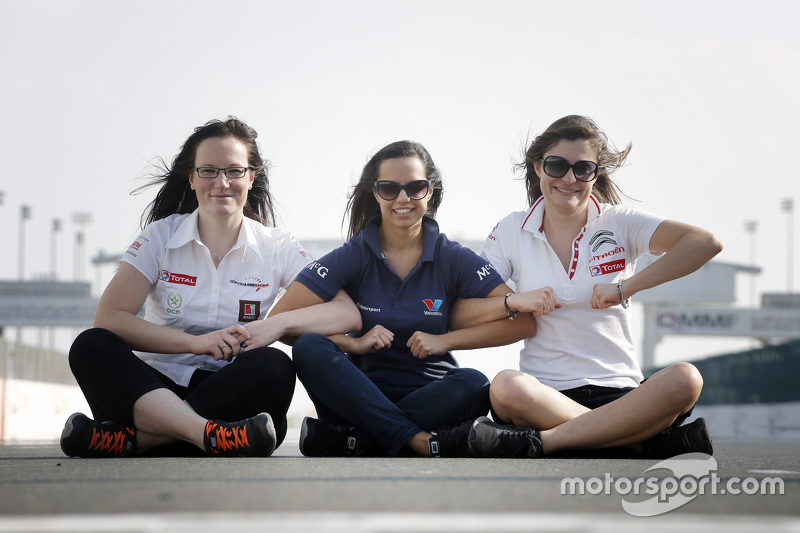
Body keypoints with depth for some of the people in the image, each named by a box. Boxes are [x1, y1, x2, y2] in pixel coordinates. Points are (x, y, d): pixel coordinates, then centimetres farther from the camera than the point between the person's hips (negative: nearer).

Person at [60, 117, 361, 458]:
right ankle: (211, 435, -50)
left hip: (229, 397, 0)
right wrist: (196, 342, -17)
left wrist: (279, 324, -18)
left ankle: (129, 439, -35)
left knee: (274, 367, -32)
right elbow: (108, 319, -7)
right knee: (90, 347, -28)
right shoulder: (161, 237, 7)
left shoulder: (276, 248, 8)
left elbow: (348, 315, -2)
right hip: (155, 385, 0)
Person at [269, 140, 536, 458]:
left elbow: (524, 322, -5)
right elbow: (280, 320, -7)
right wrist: (353, 343, -17)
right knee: (309, 349, -28)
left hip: (430, 400, 0)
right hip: (364, 395, 0)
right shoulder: (352, 258, 1)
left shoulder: (455, 260, 2)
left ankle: (345, 440, -31)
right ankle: (418, 442, -35)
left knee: (474, 385, -32)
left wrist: (444, 341, -11)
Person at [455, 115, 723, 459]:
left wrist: (626, 288, -16)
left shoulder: (619, 224, 5)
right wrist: (514, 302, -15)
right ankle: (650, 445, -31)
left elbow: (707, 243, -12)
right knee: (506, 387, -35)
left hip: (619, 392, 0)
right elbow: (458, 315, 3)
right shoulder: (512, 232, 8)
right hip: (545, 394, 0)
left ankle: (538, 442, -33)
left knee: (685, 380, -32)